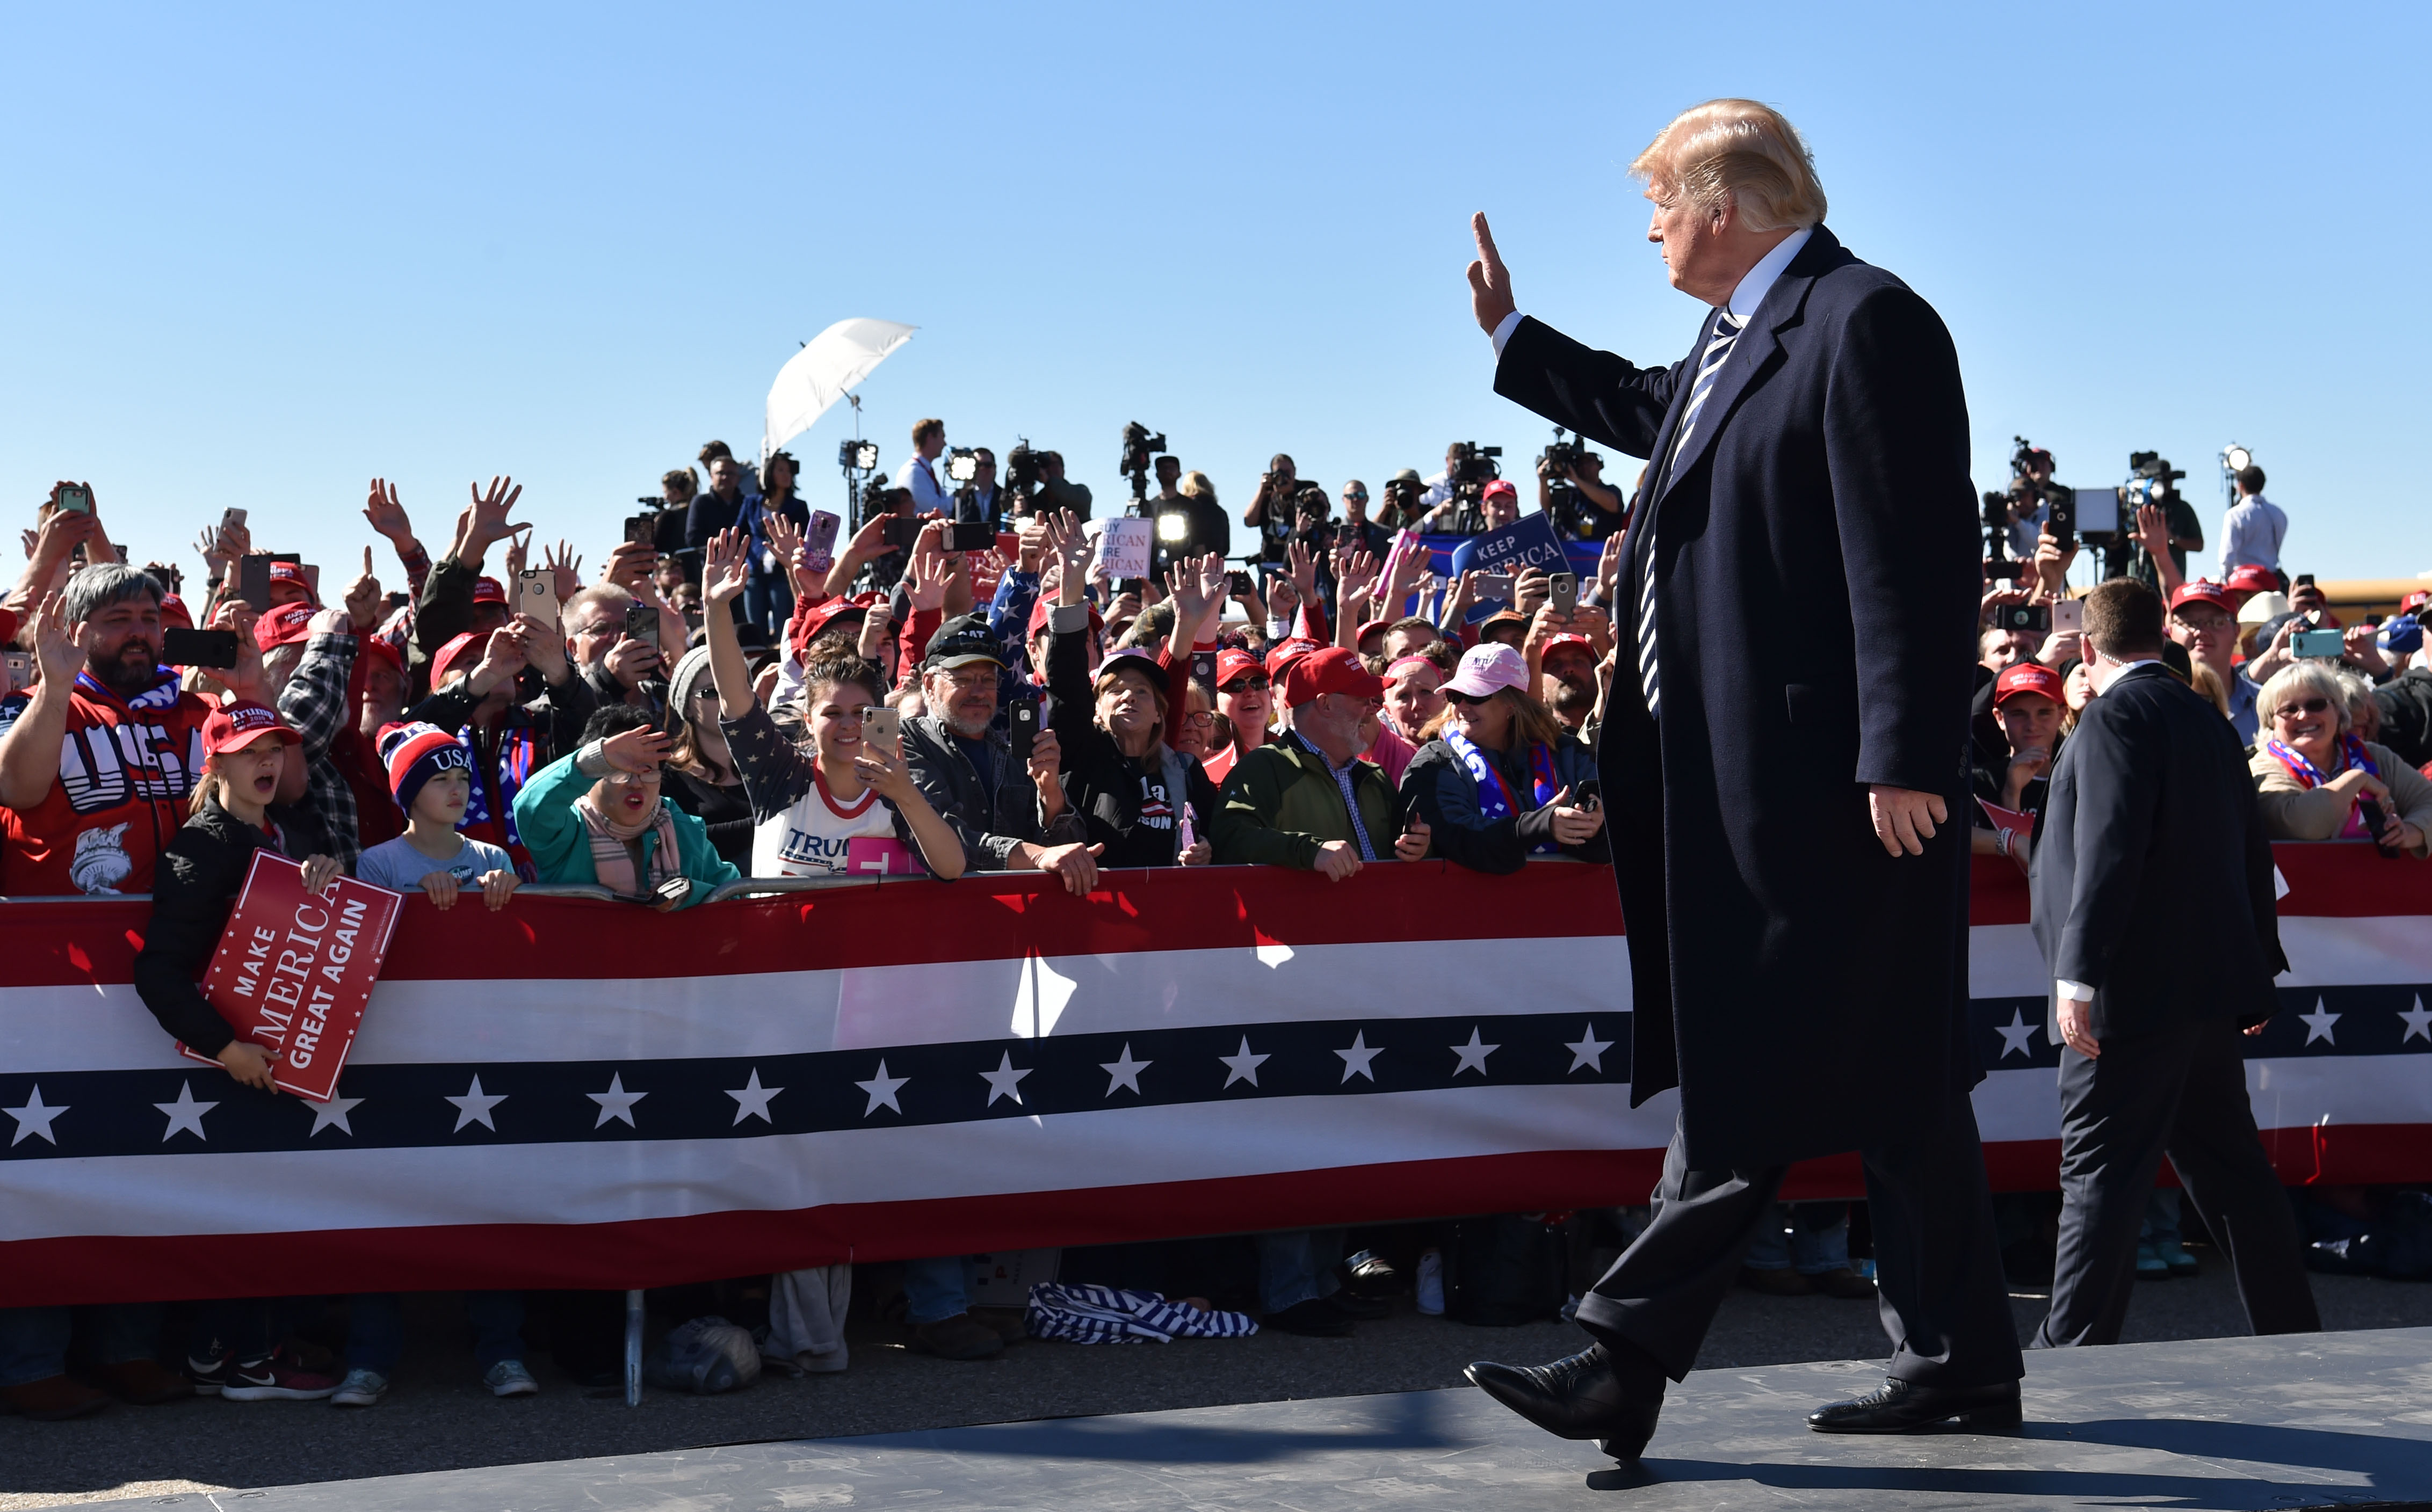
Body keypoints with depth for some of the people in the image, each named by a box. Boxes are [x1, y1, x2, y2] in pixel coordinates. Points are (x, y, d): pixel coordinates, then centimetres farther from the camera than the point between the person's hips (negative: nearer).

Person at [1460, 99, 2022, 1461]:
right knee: (1888, 1081, 13)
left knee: (1747, 1092, -5)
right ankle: (1962, 1364, 21)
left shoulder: (1867, 322, -13)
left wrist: (1904, 759, -24)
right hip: (1749, 783, 10)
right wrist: (1509, 333, 46)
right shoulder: (1736, 341, 17)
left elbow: (1918, 558, -20)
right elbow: (1645, 410, 40)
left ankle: (1624, 1367, -3)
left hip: (1821, 784, -10)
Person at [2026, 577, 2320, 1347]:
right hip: (2211, 985, 9)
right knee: (2227, 1161, 15)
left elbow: (2109, 851, -21)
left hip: (2136, 988, -9)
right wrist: (2257, 970, 24)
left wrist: (2077, 975, -22)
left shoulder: (2116, 713, -11)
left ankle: (2072, 1348, -6)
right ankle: (2289, 1333, 20)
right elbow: (2251, 849, 19)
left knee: (2100, 1168, -7)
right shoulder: (2204, 716, 16)